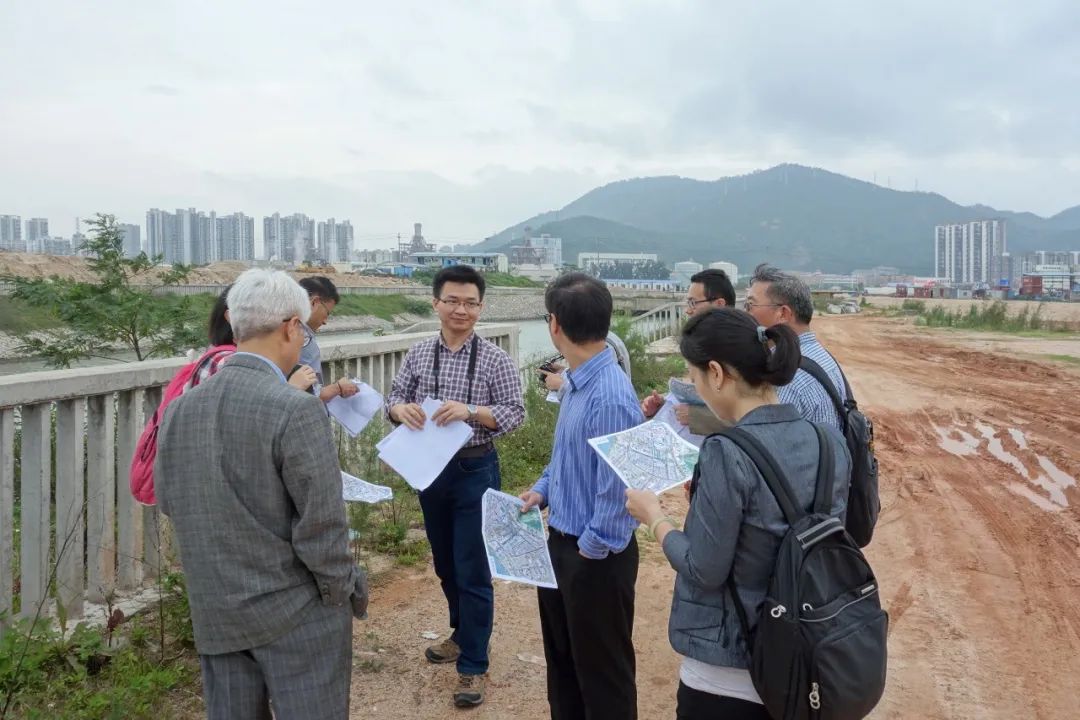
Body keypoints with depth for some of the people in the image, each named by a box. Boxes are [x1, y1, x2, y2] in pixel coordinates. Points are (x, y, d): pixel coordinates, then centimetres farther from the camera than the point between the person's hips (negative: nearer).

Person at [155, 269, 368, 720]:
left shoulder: (180, 409, -1)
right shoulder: (297, 411, -22)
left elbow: (169, 502, 9)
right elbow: (320, 526, -20)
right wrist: (345, 593, -5)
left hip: (215, 614, 6)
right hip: (297, 610, -6)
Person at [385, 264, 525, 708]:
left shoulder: (494, 359, -11)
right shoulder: (419, 354, 1)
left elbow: (515, 413, -12)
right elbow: (394, 396, 7)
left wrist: (470, 411, -28)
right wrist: (401, 408, -17)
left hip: (475, 471, -5)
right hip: (429, 469, 5)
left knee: (472, 570, 1)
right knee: (445, 563, 20)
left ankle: (473, 665, 14)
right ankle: (463, 634, 42)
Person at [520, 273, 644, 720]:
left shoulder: (610, 397, -29)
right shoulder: (576, 382, 1)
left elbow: (616, 489, -26)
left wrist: (590, 551, -15)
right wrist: (542, 490, 6)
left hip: (596, 557, -9)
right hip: (562, 542, 9)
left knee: (602, 671, 12)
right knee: (562, 659, 26)